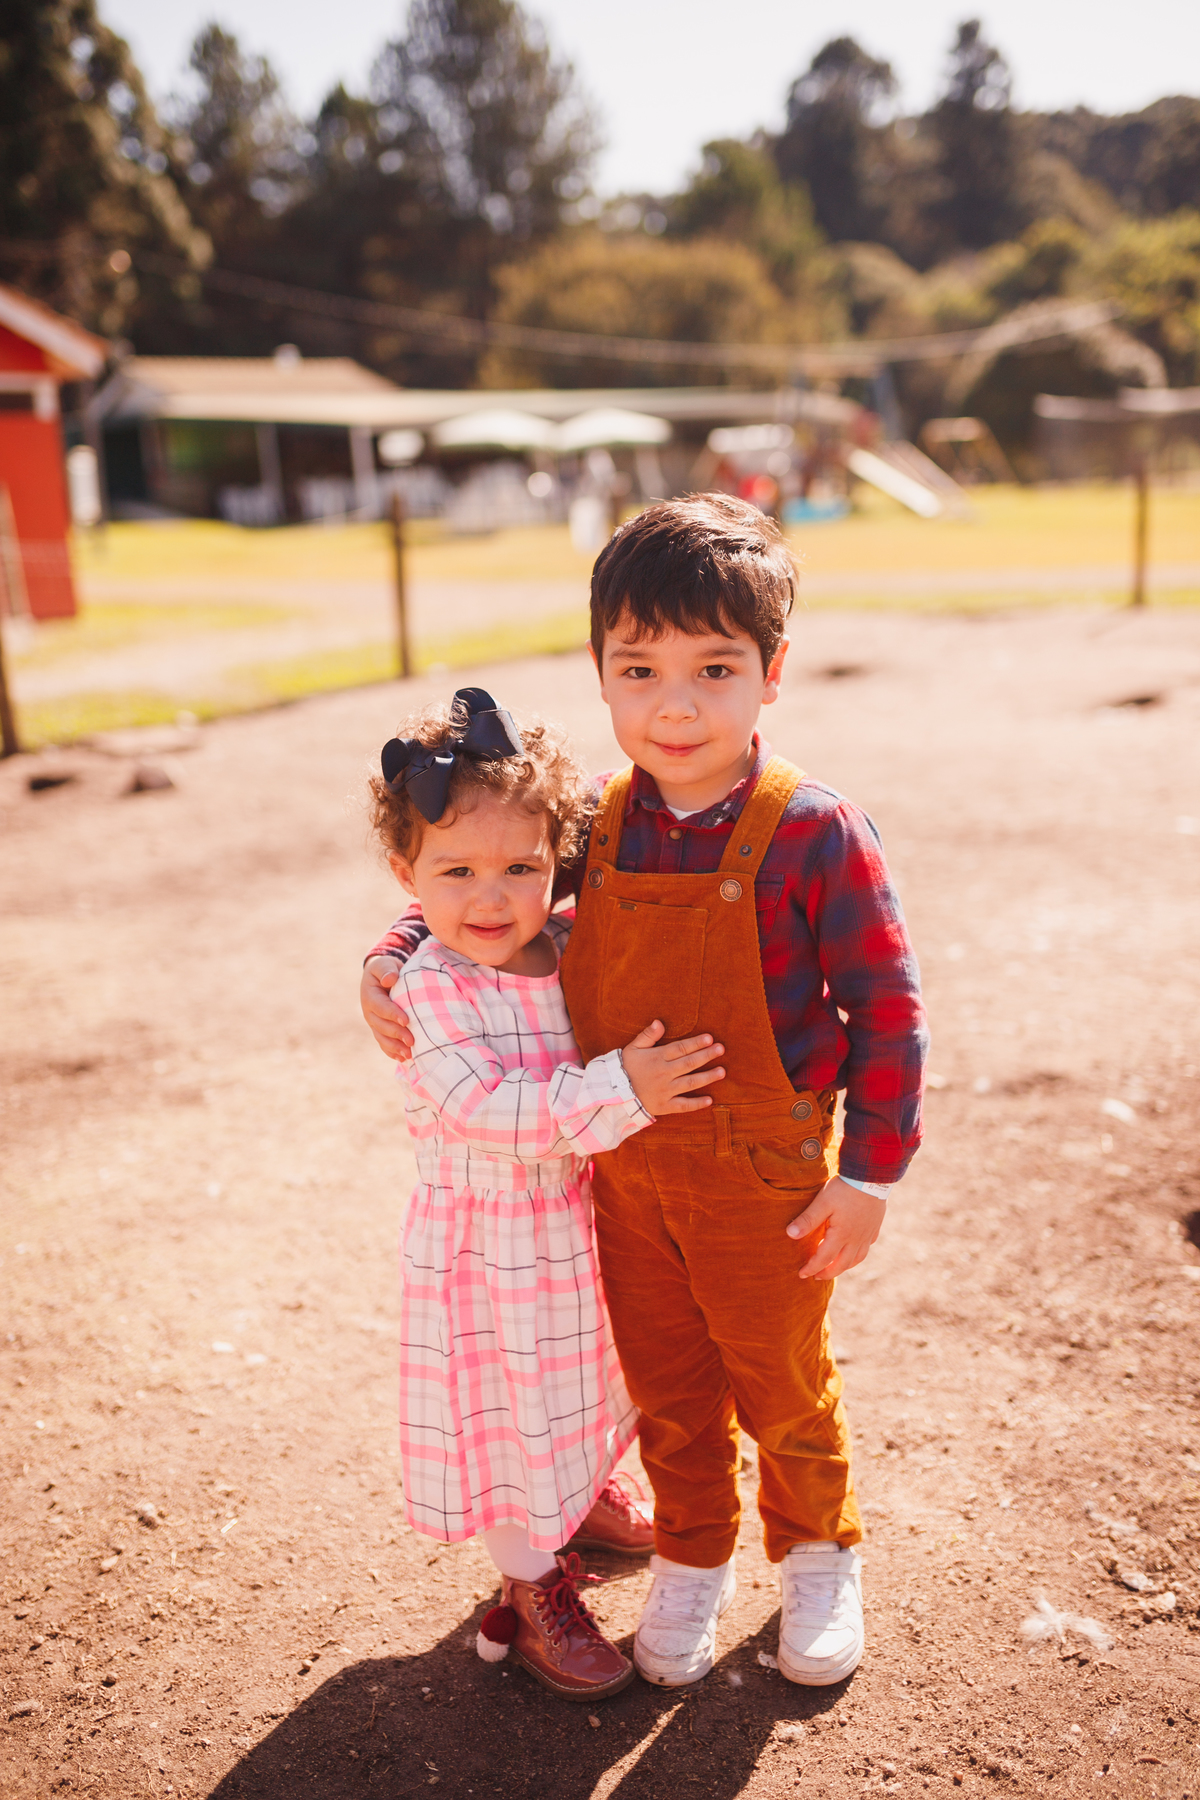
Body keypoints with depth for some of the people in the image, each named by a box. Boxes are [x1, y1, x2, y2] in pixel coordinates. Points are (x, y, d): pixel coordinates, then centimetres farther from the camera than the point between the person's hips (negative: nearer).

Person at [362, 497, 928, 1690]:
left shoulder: (815, 836, -20)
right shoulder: (591, 822, -7)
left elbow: (886, 1010, -14)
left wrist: (870, 1173, -14)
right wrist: (390, 958, -4)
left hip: (763, 1178, -3)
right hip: (623, 1171, 4)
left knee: (783, 1385, 18)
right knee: (665, 1384, 21)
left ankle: (818, 1555, 46)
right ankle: (691, 1559, 45)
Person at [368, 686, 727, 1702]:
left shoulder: (574, 946, -5)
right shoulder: (433, 988, -23)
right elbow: (479, 1110, -32)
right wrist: (618, 1091, -34)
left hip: (580, 1220, 6)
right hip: (492, 1243, -6)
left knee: (584, 1378, 27)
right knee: (509, 1408, 8)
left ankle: (582, 1493, 56)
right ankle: (534, 1591, 30)